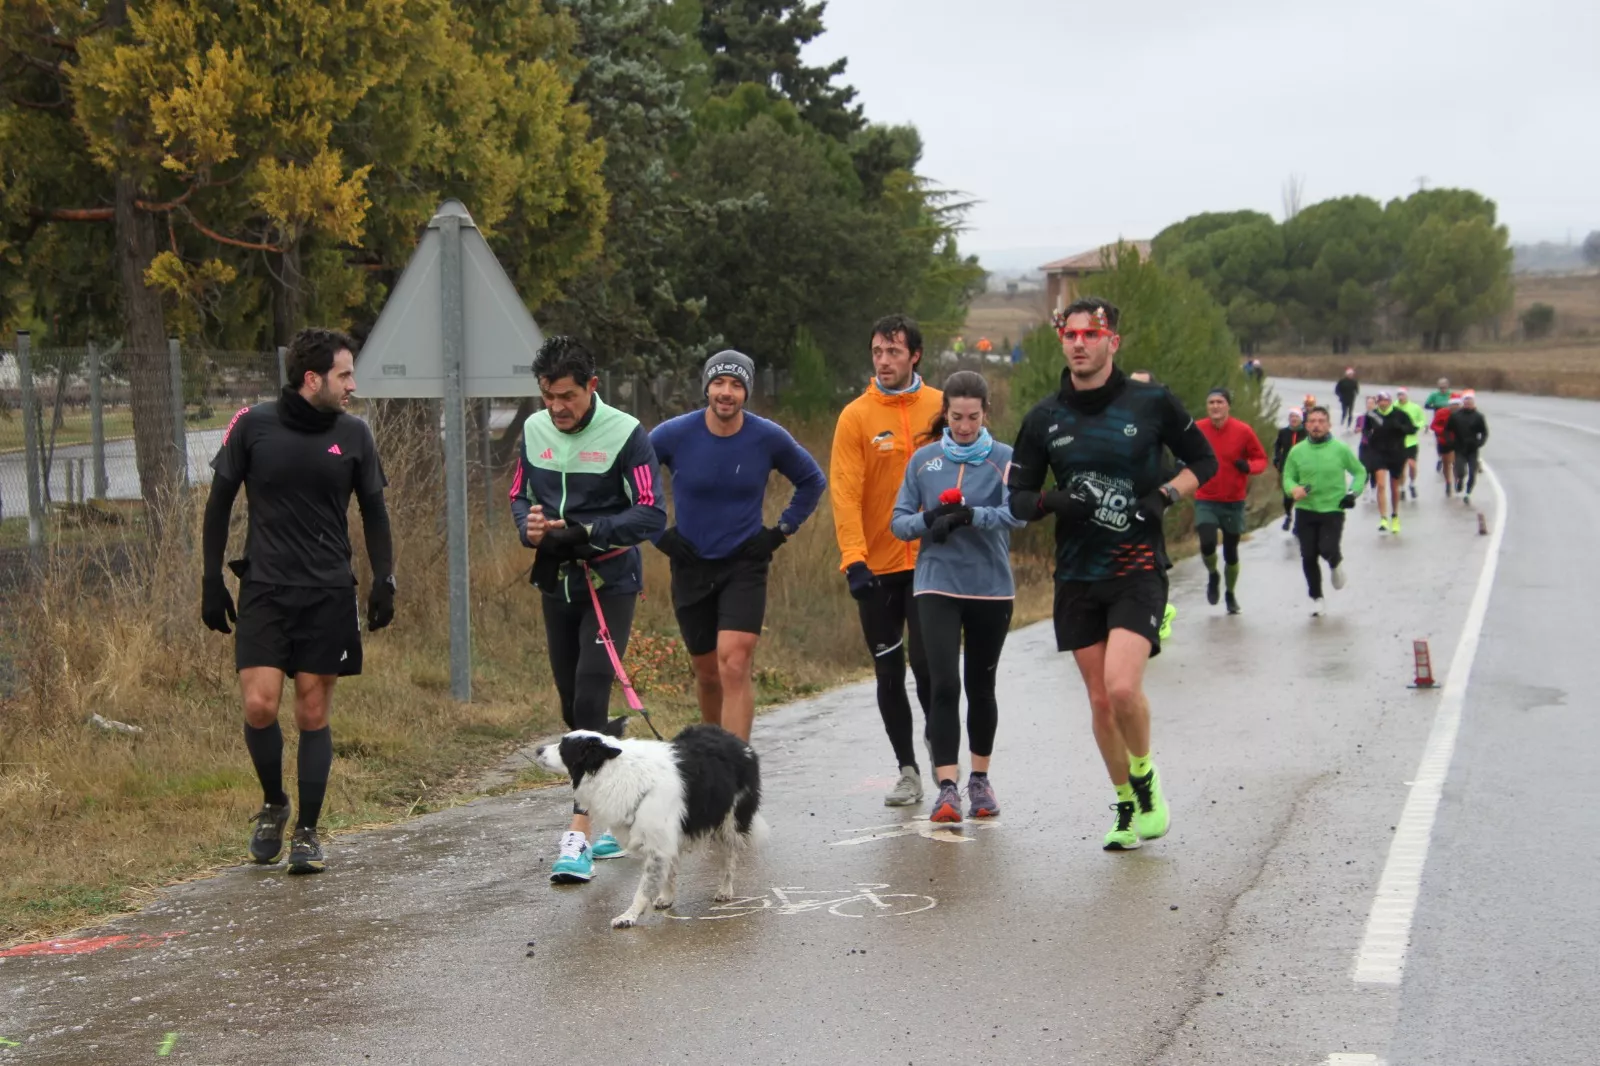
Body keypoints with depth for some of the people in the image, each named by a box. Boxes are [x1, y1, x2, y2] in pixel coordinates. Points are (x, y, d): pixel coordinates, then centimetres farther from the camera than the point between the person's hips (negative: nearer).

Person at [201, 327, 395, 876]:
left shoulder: (354, 434, 2)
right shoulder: (253, 425, -3)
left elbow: (373, 511, 11)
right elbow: (219, 503, 5)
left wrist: (383, 581, 3)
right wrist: (212, 580, 2)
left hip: (328, 593, 1)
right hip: (264, 589, -1)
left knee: (314, 713, 2)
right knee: (259, 705, -10)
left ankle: (307, 832, 12)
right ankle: (273, 804, 16)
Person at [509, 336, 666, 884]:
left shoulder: (625, 433, -12)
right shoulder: (534, 430, 6)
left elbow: (651, 514, -15)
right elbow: (520, 495, 15)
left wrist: (585, 533, -25)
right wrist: (528, 526, -8)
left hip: (609, 585, -6)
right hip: (556, 585, 6)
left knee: (590, 704, -15)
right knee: (573, 709, 11)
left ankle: (580, 835, -17)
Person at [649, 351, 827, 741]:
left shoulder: (770, 438, -7)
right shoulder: (674, 434, -9)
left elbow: (812, 481, 11)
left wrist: (782, 530, 2)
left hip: (745, 565, -1)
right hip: (690, 566, 2)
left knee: (735, 663, -18)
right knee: (707, 672, 11)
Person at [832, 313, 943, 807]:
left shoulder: (941, 407, 1)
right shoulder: (856, 416, -3)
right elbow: (845, 491, -9)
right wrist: (853, 558, -18)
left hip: (931, 562, -1)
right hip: (877, 566, 1)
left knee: (926, 660, -12)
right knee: (889, 673, 7)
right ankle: (908, 770, 20)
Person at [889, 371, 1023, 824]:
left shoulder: (1004, 459, -2)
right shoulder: (923, 460, 5)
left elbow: (1017, 514, -16)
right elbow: (899, 521, 6)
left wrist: (969, 516, -27)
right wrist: (929, 520, -14)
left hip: (991, 588, 0)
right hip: (937, 586, 0)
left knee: (981, 686, 11)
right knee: (944, 684, -12)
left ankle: (980, 780, 27)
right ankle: (947, 788, -12)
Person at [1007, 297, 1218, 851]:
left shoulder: (1152, 402, -3)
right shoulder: (1044, 418, 4)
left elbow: (1204, 461, 9)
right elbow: (1017, 497, 9)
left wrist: (1164, 495, -9)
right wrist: (1050, 500, -14)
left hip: (1137, 570, -3)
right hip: (1077, 576, 3)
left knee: (1122, 687, -20)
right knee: (1100, 700, 7)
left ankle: (1146, 779, 7)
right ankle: (1127, 805, 25)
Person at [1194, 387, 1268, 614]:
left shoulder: (1243, 431, -8)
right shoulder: (1197, 430, -6)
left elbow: (1261, 459, 1)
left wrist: (1249, 466, -20)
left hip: (1234, 502, 0)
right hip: (1205, 501, 0)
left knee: (1231, 552, 10)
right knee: (1207, 544, -20)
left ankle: (1231, 593, 36)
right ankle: (1212, 575, 15)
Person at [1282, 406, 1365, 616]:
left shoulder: (1341, 449, -3)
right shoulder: (1297, 451, 0)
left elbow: (1360, 472, 10)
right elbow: (1288, 477, 7)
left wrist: (1353, 492, -5)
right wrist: (1293, 489, -15)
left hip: (1333, 510, -2)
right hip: (1305, 511, 2)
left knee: (1327, 549, -19)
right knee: (1308, 557, 3)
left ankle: (1336, 562, 20)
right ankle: (1316, 597, 22)